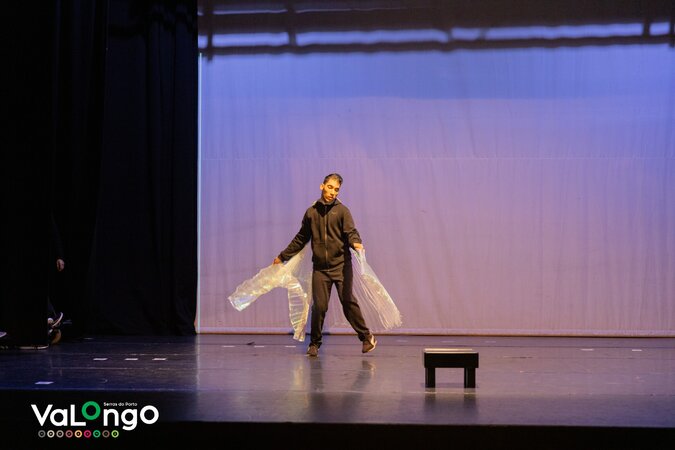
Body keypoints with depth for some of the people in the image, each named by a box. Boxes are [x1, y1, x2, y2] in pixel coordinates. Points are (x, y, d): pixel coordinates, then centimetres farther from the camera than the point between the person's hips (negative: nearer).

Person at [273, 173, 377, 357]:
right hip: (320, 267, 2)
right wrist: (282, 256, 25)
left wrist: (356, 243, -34)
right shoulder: (311, 212, 10)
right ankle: (314, 343, 12)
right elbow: (301, 239, 20)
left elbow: (351, 232, -10)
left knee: (348, 302, -5)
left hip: (341, 265, -2)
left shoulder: (342, 210, 2)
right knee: (319, 306, -2)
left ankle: (366, 337, 6)